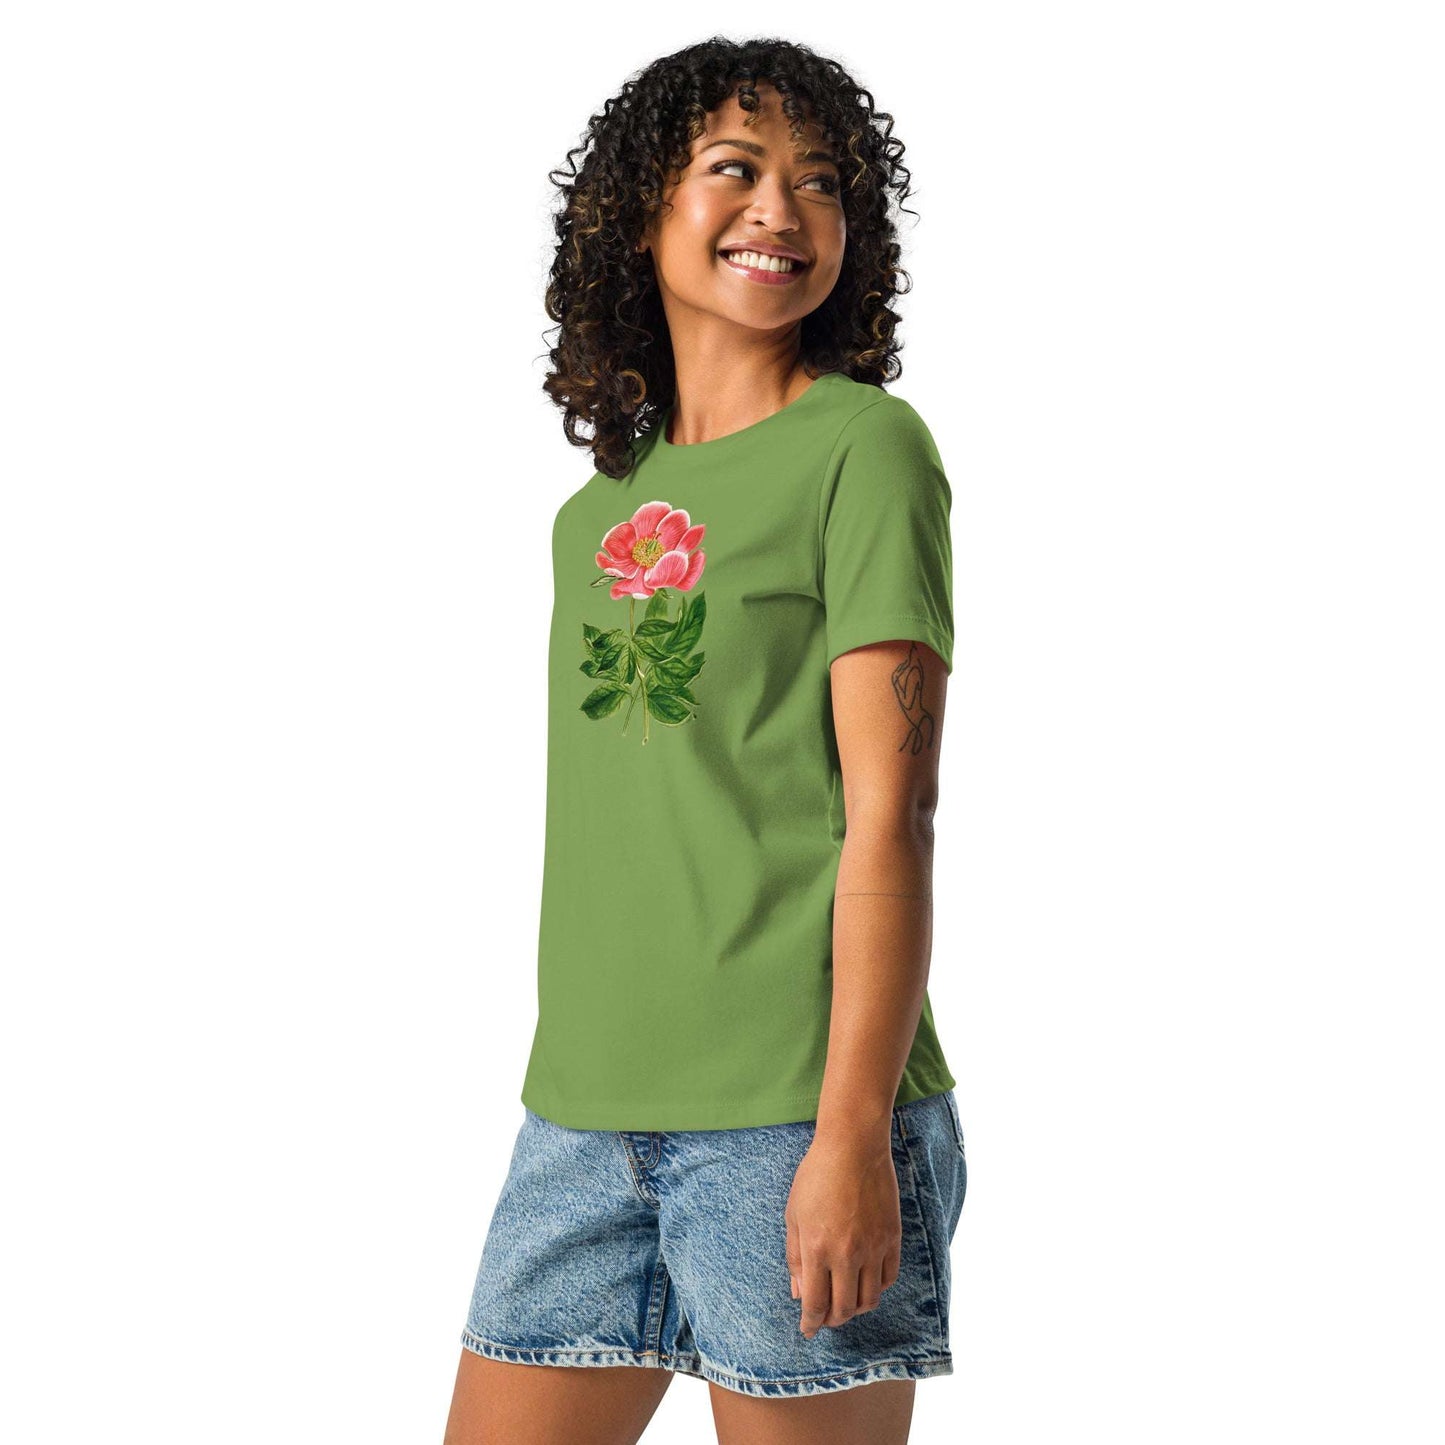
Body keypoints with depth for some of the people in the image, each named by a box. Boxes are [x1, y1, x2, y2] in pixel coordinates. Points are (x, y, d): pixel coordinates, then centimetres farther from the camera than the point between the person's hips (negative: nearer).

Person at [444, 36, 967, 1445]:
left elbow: (890, 813, -10)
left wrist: (854, 1133, -16)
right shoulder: (597, 509, 15)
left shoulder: (865, 449, -4)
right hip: (583, 1116, 6)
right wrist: (567, 1091, 14)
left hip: (792, 1112, -6)